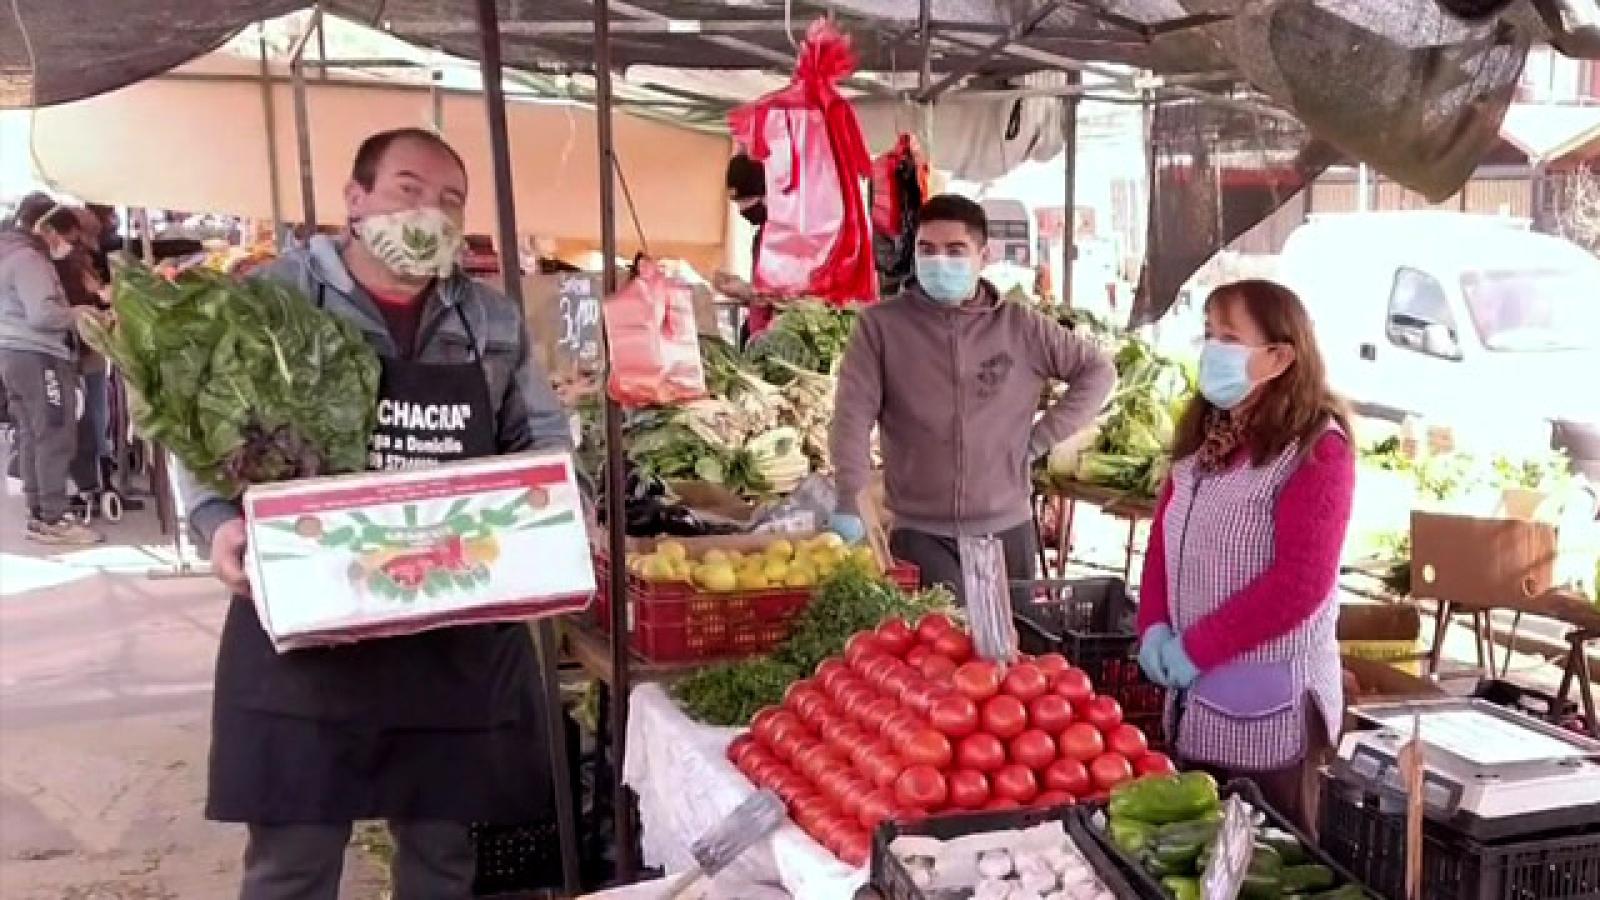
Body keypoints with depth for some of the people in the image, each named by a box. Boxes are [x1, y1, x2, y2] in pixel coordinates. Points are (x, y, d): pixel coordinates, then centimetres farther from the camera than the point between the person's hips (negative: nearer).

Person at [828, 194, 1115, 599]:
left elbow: (1098, 371, 11)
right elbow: (853, 416, -8)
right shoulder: (880, 324, -3)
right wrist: (850, 505, -20)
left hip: (1006, 528, 3)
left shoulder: (1019, 326, 2)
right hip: (919, 533, -2)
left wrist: (1039, 439, 1)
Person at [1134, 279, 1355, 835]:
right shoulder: (1205, 434, 11)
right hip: (1193, 694, 8)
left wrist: (1197, 648, -17)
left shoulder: (1317, 448, -14)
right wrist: (1154, 627, -3)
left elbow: (1300, 582, -20)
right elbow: (1163, 536, 12)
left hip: (1269, 700, -7)